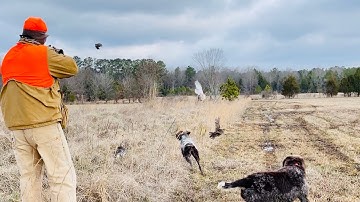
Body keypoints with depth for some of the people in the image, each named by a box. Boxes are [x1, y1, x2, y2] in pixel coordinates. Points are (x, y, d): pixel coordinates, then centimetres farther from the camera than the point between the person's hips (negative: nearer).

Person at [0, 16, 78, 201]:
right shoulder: (43, 53, -7)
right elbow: (72, 68, 0)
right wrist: (57, 57, 16)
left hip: (17, 127, 7)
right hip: (44, 124, -7)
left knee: (29, 178, 11)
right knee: (63, 178, -4)